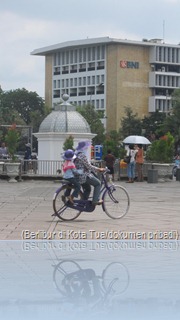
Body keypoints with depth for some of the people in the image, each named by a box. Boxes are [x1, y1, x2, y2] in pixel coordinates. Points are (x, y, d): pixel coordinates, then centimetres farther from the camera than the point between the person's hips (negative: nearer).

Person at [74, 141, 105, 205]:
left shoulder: (76, 155, 12)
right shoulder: (83, 155, -18)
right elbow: (89, 166, -19)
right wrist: (99, 169, -10)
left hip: (79, 176, 10)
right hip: (85, 176, -9)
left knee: (87, 189, 24)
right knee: (98, 183, 3)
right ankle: (95, 200, -2)